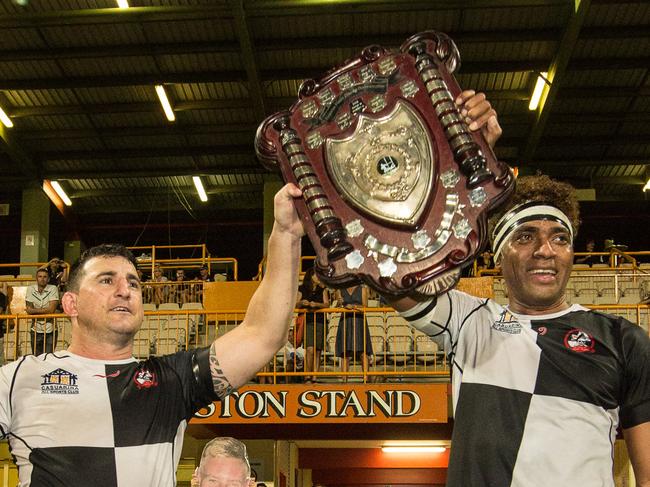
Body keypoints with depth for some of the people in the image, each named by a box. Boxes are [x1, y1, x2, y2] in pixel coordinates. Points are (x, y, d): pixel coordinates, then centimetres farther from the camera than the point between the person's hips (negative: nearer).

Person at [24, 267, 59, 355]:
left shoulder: (53, 289, -7)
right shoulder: (30, 289, 0)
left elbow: (51, 309, -16)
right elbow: (29, 310, -6)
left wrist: (34, 310, -12)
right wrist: (45, 311, -14)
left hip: (50, 331, -2)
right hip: (36, 330, 2)